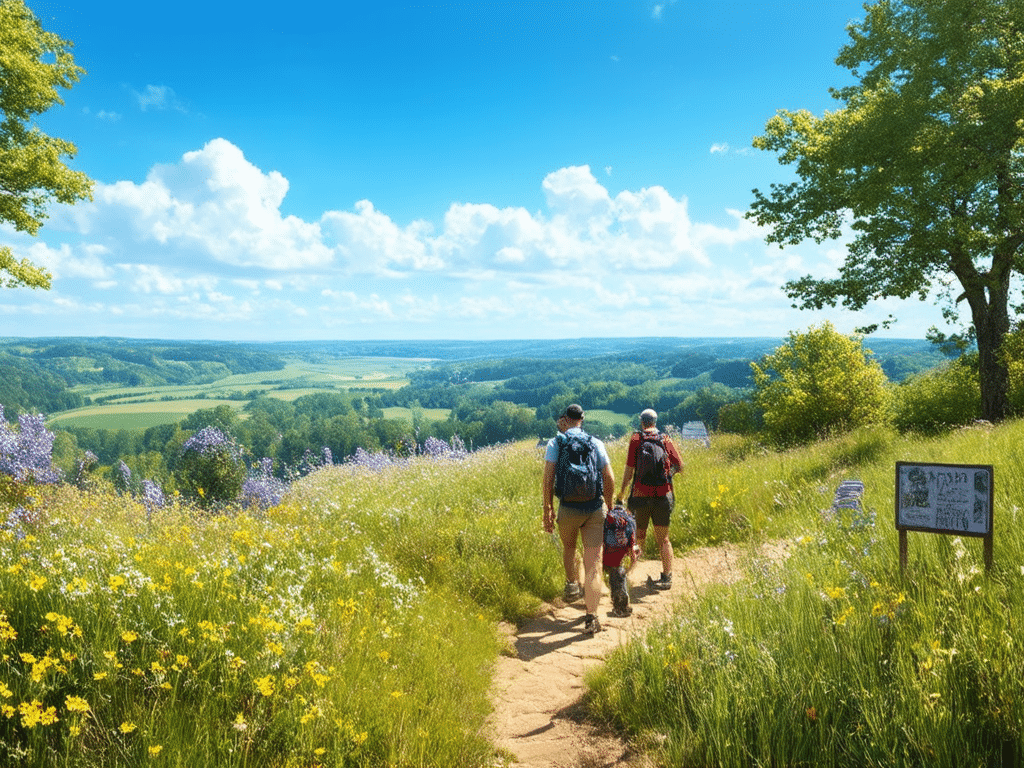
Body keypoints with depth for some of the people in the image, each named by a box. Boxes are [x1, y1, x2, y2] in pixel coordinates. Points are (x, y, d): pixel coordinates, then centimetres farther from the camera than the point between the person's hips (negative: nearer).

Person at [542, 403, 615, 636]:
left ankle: (572, 584, 30)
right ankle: (591, 618, -4)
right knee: (593, 564, 0)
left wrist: (547, 510, 2)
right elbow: (609, 479, 4)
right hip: (595, 508, 1)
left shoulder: (555, 443, 1)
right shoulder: (596, 443, 6)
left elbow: (548, 479, -6)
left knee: (569, 548, 31)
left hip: (568, 508, 0)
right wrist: (609, 507, 17)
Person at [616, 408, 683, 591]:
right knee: (663, 539, 6)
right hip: (663, 495, 2)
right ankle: (666, 577, 4)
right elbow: (680, 467, 6)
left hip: (641, 495, -2)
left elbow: (629, 470, -4)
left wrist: (621, 495, 3)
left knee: (639, 534, 17)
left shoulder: (636, 439, -1)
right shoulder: (665, 440, 6)